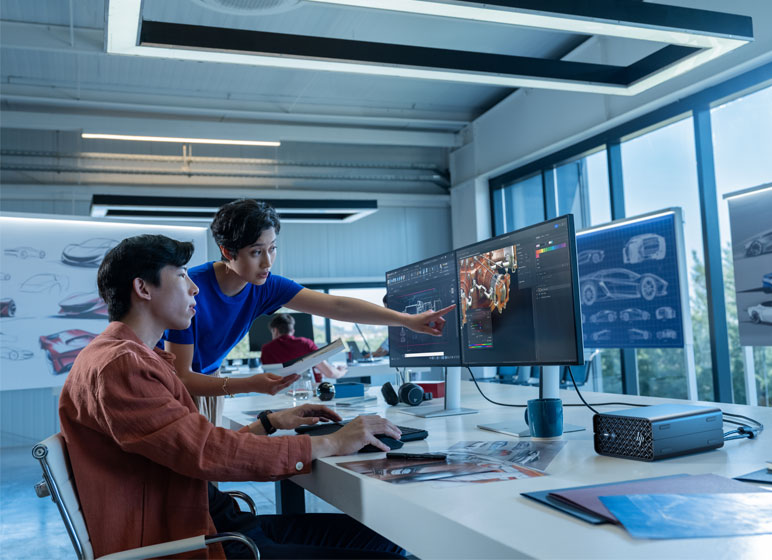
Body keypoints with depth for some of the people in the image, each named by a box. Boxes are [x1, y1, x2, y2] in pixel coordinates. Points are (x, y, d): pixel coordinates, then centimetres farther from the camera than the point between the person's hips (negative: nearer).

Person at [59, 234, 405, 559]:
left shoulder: (140, 358, 18)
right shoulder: (114, 367, -16)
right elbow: (206, 453, -25)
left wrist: (270, 422, 12)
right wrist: (331, 444, -18)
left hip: (212, 523, 10)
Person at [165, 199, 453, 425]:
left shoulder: (265, 287, -14)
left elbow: (336, 306, -17)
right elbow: (180, 377, -27)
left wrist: (408, 320, -23)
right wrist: (249, 385, -39)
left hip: (208, 380, 5)